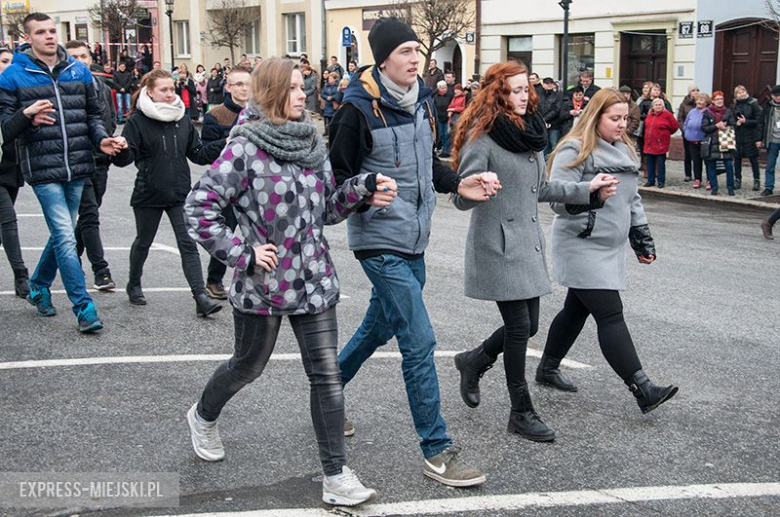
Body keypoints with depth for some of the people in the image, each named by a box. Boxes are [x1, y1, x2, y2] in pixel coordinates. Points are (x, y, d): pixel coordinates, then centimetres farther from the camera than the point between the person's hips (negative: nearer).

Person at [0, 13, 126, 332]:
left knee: (62, 234, 17)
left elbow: (92, 114, 17)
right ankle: (83, 307, -3)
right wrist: (26, 115, -24)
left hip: (77, 167, 5)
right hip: (43, 170, -5)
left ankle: (39, 285, 39)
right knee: (65, 237, -9)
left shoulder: (79, 71, 9)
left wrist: (101, 139, -2)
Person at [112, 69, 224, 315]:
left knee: (188, 244, -5)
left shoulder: (183, 120, 5)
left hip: (180, 194, 2)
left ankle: (201, 297, -9)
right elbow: (126, 157, -13)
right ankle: (134, 285, 39)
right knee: (143, 242, 16)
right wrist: (120, 150, -35)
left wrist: (224, 145, -2)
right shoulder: (138, 121, -8)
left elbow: (198, 154, 10)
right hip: (149, 194, -2)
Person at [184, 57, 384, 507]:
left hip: (314, 281, 5)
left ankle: (337, 476, 7)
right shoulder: (246, 149, -12)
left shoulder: (313, 144, 6)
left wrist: (363, 187, -5)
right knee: (249, 365, 16)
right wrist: (242, 253, -17)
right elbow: (201, 208, -13)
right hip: (264, 282, -4)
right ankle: (204, 416, 48)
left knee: (327, 375, 0)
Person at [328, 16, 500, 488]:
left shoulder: (422, 100, 7)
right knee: (420, 342, -9)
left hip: (414, 240, 8)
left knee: (380, 326, 21)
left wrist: (458, 184, 3)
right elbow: (338, 177, -11)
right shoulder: (359, 108, -15)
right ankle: (437, 452, 1)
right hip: (381, 241, -8)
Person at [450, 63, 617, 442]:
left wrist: (587, 190, 16)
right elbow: (461, 198, -18)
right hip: (498, 245, -8)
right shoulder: (482, 138, -14)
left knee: (528, 326, 10)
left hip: (528, 243, 8)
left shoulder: (531, 133, 11)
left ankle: (473, 361, 35)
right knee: (519, 326, -4)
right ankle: (522, 413, 11)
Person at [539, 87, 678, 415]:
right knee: (610, 315, -11)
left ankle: (548, 368, 31)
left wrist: (642, 237, 17)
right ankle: (641, 389, -12)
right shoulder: (575, 151, -14)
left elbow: (633, 198, 20)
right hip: (582, 249, -9)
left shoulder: (624, 151, 13)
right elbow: (558, 198, -21)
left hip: (610, 248, 9)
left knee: (577, 309, 16)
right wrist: (587, 223, -23)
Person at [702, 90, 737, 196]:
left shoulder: (728, 111, 6)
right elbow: (704, 127, -3)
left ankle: (730, 188, 5)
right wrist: (717, 126, -12)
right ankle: (714, 188, 14)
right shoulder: (708, 112, 3)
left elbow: (734, 125, 6)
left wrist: (725, 127, -12)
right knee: (711, 166, 3)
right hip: (712, 143, 0)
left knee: (729, 166, -4)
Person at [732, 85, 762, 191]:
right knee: (737, 158, 6)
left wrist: (745, 121, -18)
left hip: (750, 136, -3)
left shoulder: (753, 104, -5)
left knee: (753, 158, 2)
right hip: (737, 136, 3)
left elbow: (758, 121, -8)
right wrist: (736, 123, -9)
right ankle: (737, 180, 17)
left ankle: (757, 181, 11)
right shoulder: (734, 106, 6)